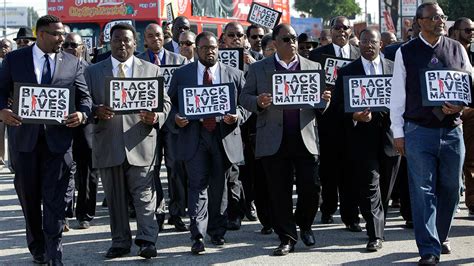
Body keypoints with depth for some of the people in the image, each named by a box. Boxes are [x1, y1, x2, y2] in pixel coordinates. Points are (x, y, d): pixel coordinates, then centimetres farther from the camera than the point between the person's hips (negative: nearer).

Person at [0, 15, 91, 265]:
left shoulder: (73, 63, 6)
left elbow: (84, 96, 5)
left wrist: (82, 114, -17)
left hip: (58, 138, -1)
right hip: (24, 137, 1)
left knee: (55, 198, -4)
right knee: (29, 195, 11)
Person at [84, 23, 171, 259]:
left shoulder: (151, 70, 11)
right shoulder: (93, 71, 11)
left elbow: (165, 101, 10)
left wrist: (156, 116, -11)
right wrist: (97, 112, -14)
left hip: (141, 142, -1)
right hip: (108, 144, 1)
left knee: (144, 194, -5)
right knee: (115, 197, 7)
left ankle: (146, 241, -2)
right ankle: (120, 242, 15)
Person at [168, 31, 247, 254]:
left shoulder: (234, 75, 7)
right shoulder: (181, 74, 7)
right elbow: (172, 102, 10)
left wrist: (237, 116, -13)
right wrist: (176, 117, -10)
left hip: (224, 136, 1)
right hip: (194, 137, -1)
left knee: (219, 187, 10)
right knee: (197, 185, -7)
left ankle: (217, 232, 25)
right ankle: (198, 236, -9)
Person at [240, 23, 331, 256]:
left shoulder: (313, 67, 13)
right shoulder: (258, 69, 9)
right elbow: (244, 97, 7)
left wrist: (324, 100, -9)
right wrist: (258, 102, -14)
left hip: (306, 139, 1)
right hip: (274, 141, -1)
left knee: (311, 187, -1)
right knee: (279, 192, 2)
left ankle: (304, 224, 26)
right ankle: (287, 238, 13)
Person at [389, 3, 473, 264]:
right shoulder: (405, 53, 0)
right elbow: (397, 95, 2)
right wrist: (398, 133, -1)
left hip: (452, 130, 3)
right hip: (419, 131, -3)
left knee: (450, 190, 11)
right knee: (423, 191, -4)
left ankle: (439, 237, 31)